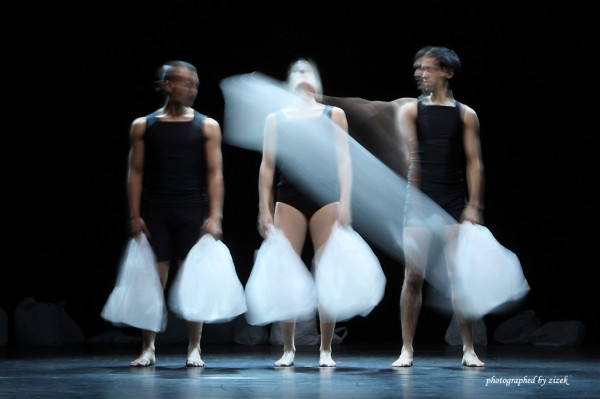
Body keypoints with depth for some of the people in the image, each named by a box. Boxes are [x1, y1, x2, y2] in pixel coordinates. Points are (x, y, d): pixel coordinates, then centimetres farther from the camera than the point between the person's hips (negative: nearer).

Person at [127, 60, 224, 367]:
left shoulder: (206, 126, 6)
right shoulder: (143, 126, 7)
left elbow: (214, 174, 1)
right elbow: (135, 172, 6)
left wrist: (215, 216, -8)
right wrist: (135, 216, -1)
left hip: (193, 212, 0)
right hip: (155, 212, 0)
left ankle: (194, 349, 9)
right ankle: (148, 348, 7)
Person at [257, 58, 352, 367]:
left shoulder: (334, 115, 11)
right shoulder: (276, 119, 12)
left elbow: (344, 161, 6)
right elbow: (267, 166, 9)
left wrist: (344, 203, -4)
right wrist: (265, 210, 3)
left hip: (326, 199, 0)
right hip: (289, 199, 0)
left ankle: (325, 349, 7)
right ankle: (288, 348, 7)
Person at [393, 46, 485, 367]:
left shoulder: (465, 115, 9)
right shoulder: (411, 111, 8)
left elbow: (473, 161, 4)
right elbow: (409, 153, -5)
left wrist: (474, 205, -5)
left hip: (454, 204, 0)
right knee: (413, 275, -2)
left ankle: (468, 349, 9)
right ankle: (407, 349, 5)